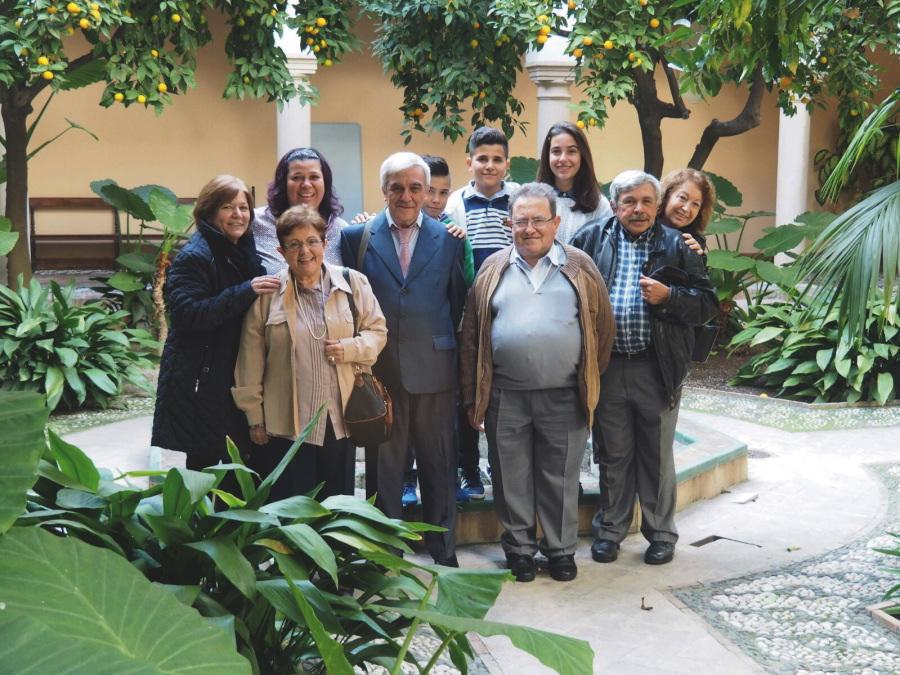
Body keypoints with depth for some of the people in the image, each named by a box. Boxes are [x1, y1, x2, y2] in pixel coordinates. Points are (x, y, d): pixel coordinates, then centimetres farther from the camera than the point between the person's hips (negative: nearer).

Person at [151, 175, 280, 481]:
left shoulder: (245, 251, 15)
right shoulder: (194, 256, -10)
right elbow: (186, 313, -21)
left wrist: (270, 290, 6)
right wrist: (245, 292, -24)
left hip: (239, 380, 7)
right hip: (200, 383, -7)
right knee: (203, 462, -4)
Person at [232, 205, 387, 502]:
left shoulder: (353, 283, 1)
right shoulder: (267, 293, -3)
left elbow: (377, 331, 9)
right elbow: (251, 360, 0)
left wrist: (350, 348, -12)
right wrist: (254, 417, 1)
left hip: (339, 420, 2)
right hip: (285, 424, -2)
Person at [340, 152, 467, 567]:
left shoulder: (449, 238, 4)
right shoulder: (356, 236, 2)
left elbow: (459, 303, 5)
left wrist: (456, 357, 2)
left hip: (435, 370, 0)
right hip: (379, 371, 0)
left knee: (439, 464, 9)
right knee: (382, 466, 9)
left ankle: (442, 547, 24)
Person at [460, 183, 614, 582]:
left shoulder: (580, 268, 4)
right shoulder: (493, 269, 7)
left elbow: (603, 329, 6)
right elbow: (471, 336, 8)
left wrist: (591, 383, 4)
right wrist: (473, 397, 4)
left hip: (564, 398, -1)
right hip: (505, 397, 1)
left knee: (561, 479, 9)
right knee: (512, 478, 10)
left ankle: (561, 549, 24)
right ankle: (519, 548, 25)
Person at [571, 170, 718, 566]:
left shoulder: (676, 247, 2)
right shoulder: (591, 240, 3)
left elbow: (707, 304, 0)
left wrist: (668, 296, -16)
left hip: (657, 370, 0)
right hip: (607, 367, 1)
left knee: (657, 457, 11)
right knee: (612, 455, 13)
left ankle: (661, 533, 25)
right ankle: (610, 530, 27)